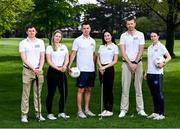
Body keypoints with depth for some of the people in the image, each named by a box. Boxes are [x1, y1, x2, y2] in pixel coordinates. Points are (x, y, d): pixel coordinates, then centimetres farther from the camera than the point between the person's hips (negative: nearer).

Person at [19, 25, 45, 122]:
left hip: (39, 70, 3)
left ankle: (38, 113, 14)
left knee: (38, 93, 7)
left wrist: (40, 68, -11)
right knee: (25, 94, -2)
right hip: (27, 70, -3)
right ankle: (24, 114, 2)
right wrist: (33, 68, -15)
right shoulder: (23, 43, 0)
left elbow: (42, 57, 4)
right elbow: (24, 58, -7)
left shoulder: (40, 42, 9)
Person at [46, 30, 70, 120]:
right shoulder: (49, 47, 0)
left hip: (62, 72, 5)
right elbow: (49, 61, -7)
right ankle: (49, 113, 7)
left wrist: (64, 66, -15)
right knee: (51, 93, -1)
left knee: (64, 92, 5)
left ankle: (61, 112, 18)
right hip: (52, 71, -4)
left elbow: (67, 58, 6)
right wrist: (57, 68, -18)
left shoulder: (64, 47, 13)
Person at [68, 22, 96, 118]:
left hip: (91, 69, 5)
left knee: (88, 89, 10)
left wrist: (95, 66, 13)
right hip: (82, 69, -5)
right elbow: (73, 54, -7)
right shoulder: (77, 40, -4)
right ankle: (79, 111, 2)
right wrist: (69, 66, -17)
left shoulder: (92, 41, 12)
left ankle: (87, 109, 17)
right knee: (81, 90, -2)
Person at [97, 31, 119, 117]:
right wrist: (101, 67, -7)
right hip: (101, 69, 5)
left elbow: (115, 61, -5)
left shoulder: (114, 47, 1)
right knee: (103, 90, 6)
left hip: (109, 69, -5)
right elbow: (98, 59, 11)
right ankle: (105, 109, 13)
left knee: (109, 89, -4)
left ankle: (110, 110, 2)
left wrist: (105, 67, -14)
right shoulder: (101, 47, 14)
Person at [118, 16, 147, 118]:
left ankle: (140, 109, 5)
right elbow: (123, 52, -2)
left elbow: (141, 50, -1)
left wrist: (135, 63, -9)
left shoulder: (140, 35, 3)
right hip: (126, 63, 0)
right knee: (125, 87, -2)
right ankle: (124, 109, 0)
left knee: (139, 86, 2)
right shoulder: (123, 36, 3)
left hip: (137, 62, 0)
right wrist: (130, 63, -10)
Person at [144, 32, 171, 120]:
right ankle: (156, 112, 18)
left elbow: (169, 57, -8)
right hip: (149, 73, 7)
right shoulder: (149, 48, 17)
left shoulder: (161, 47, -2)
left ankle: (161, 114, -2)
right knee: (153, 94, 10)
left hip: (157, 73, -7)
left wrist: (163, 63, -23)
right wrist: (146, 72, 17)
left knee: (159, 93, -5)